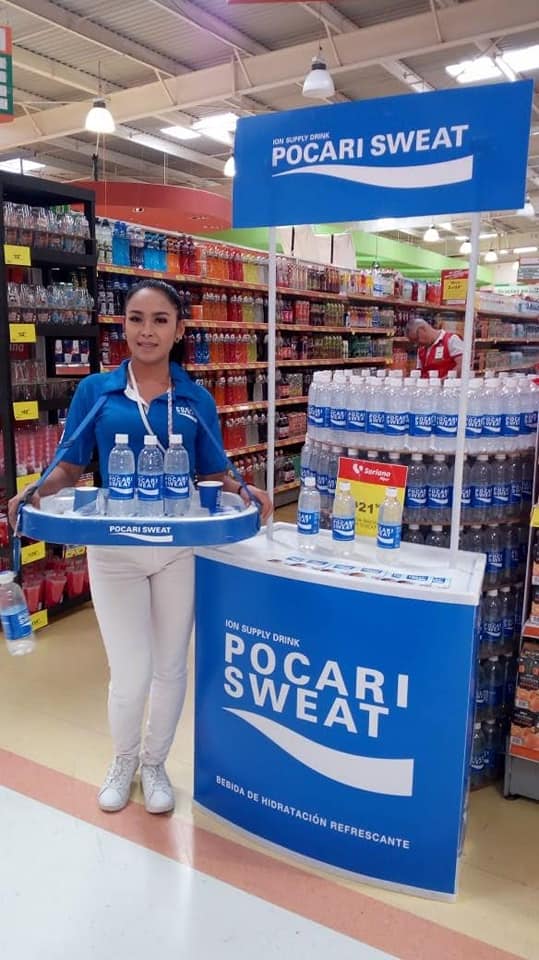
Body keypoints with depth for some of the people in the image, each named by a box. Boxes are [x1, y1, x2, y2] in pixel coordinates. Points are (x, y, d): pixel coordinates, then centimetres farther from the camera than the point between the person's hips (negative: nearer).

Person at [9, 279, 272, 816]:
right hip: (115, 551, -1)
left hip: (181, 549, 1)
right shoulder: (94, 391, -1)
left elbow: (212, 476, 4)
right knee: (130, 674, 3)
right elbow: (69, 469, 0)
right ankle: (123, 761, 37)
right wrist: (33, 495, -19)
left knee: (170, 666, 14)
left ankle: (154, 763, 41)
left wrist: (245, 493, -17)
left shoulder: (197, 401, 1)